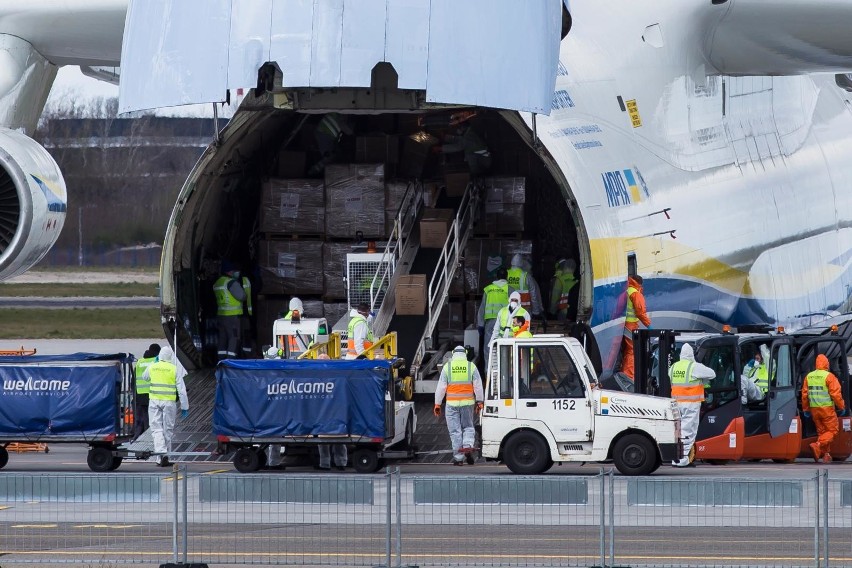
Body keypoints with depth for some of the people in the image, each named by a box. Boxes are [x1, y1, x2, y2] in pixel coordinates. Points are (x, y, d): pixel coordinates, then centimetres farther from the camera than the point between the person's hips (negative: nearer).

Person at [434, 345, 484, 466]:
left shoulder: (447, 367, 1)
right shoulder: (471, 366, 2)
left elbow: (441, 387, 1)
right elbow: (478, 386, 2)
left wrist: (437, 404, 6)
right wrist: (479, 402, 8)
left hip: (452, 403, -1)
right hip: (468, 402, 1)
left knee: (455, 431, 3)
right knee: (468, 427, 15)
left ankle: (458, 457, 3)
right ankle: (468, 446, -11)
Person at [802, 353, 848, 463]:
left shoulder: (809, 376, 7)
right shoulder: (829, 376, -11)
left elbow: (804, 394, 13)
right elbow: (836, 394, -12)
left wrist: (805, 409, 22)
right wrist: (841, 407, -1)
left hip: (814, 409, 6)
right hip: (827, 409, -6)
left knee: (821, 431, 15)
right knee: (832, 430, 1)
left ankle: (825, 454, 14)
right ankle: (817, 446, -20)